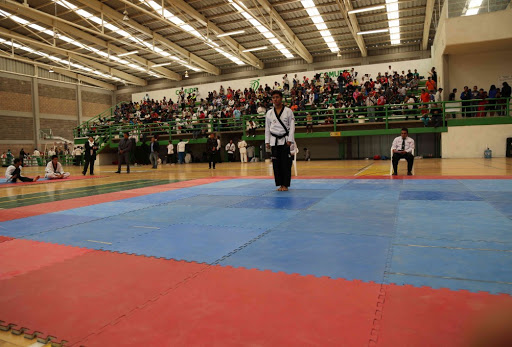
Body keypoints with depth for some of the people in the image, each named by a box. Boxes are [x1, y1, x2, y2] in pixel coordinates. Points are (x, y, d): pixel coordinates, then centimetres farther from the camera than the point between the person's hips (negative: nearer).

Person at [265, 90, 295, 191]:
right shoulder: (269, 113, 8)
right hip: (274, 141, 3)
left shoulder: (288, 111, 0)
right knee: (276, 163, 3)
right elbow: (267, 128, 11)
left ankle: (285, 185, 5)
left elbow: (292, 126, -2)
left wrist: (289, 140, -11)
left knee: (286, 162, -3)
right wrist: (267, 142, 6)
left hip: (285, 140, -2)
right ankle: (280, 184, 12)